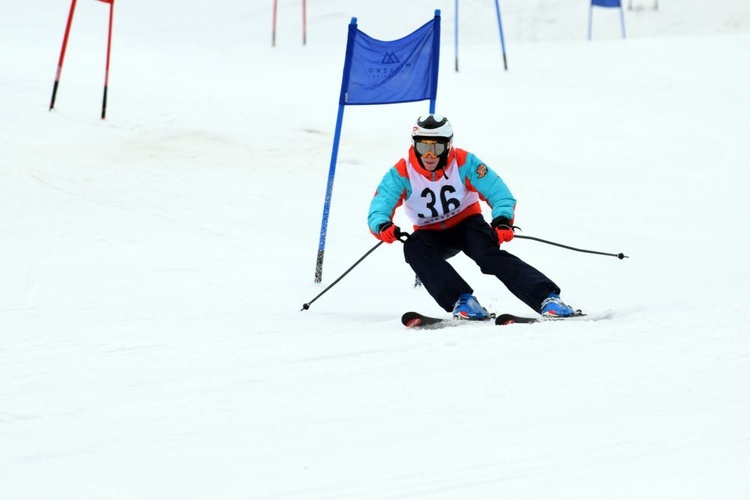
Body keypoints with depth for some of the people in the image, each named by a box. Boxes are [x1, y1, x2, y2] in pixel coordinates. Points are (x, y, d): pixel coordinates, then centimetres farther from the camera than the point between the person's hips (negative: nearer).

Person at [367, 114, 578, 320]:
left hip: (466, 223, -2)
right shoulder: (401, 173, -17)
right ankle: (461, 301, -33)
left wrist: (502, 220, -41)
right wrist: (383, 227, -50)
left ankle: (547, 298, -37)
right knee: (413, 248, -31)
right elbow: (379, 208, -25)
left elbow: (497, 192, -20)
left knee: (489, 253, -31)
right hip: (432, 235, 2)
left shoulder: (463, 162, -17)